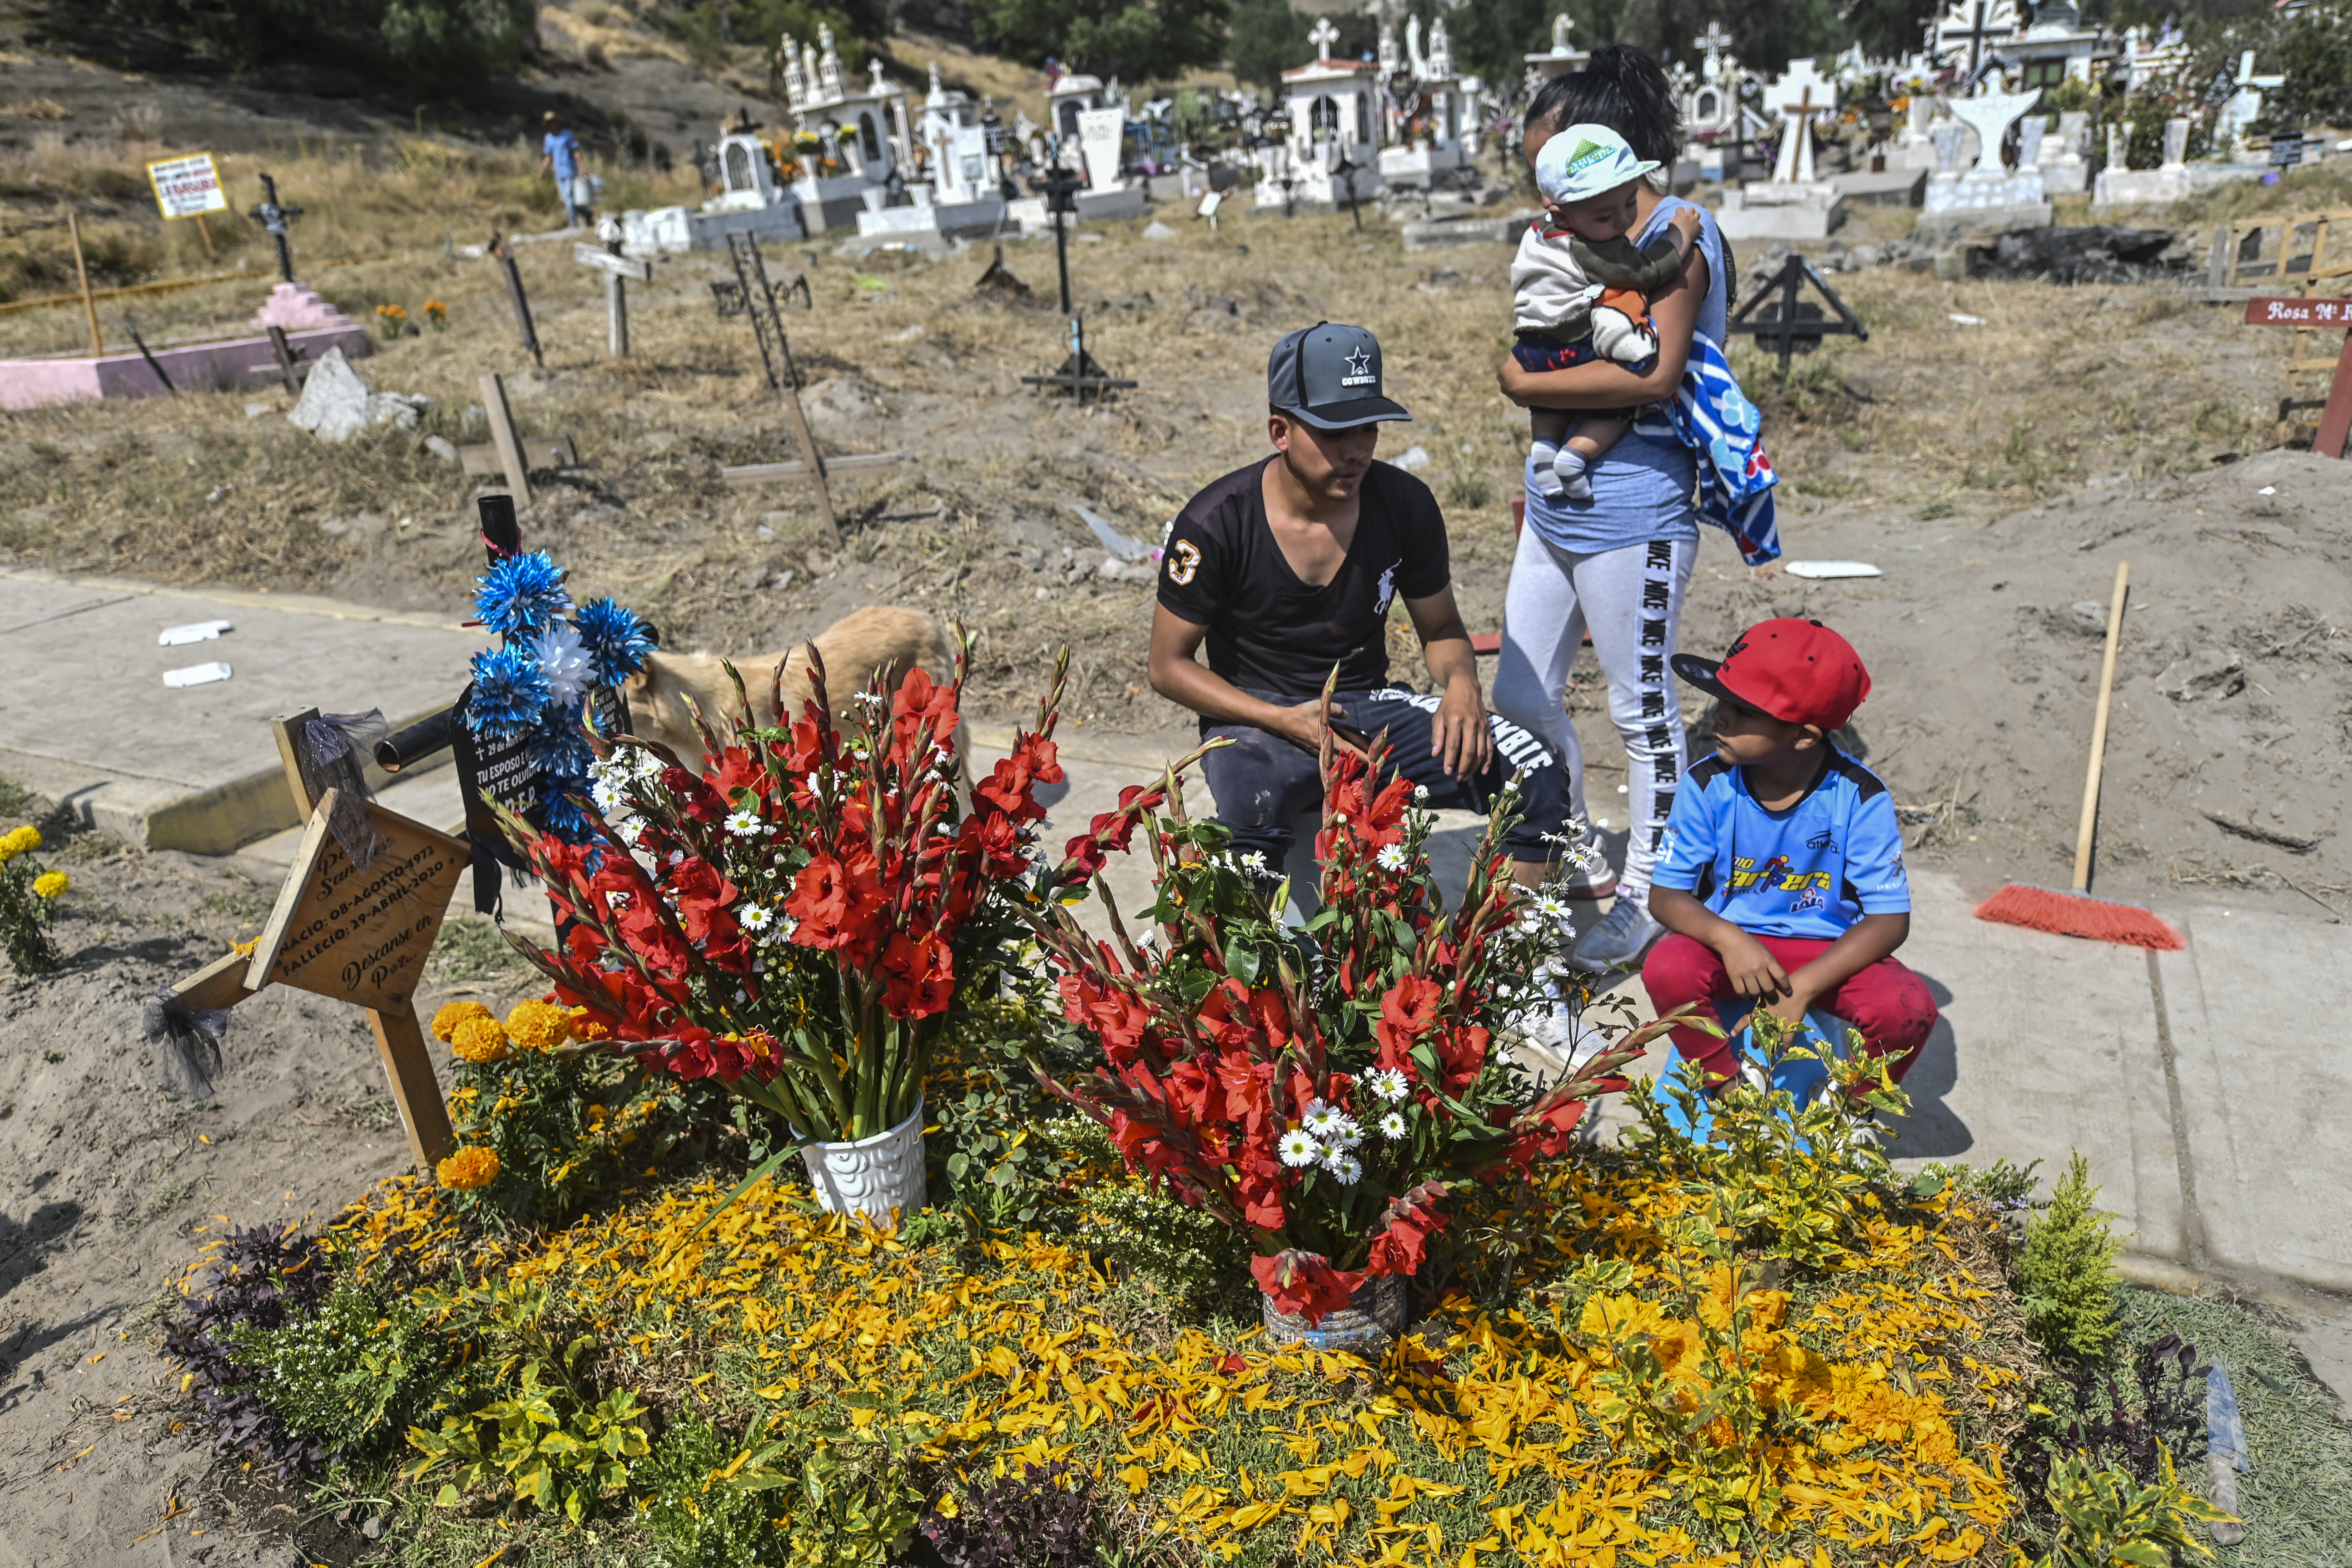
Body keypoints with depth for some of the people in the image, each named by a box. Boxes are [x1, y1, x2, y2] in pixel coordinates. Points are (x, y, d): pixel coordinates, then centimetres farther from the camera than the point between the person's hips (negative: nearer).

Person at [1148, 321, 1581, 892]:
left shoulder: (1405, 504, -3)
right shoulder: (1215, 523, -13)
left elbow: (1441, 629, 11)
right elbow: (1169, 665, -6)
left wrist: (1461, 685, -15)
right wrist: (1286, 721, -19)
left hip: (1374, 711, 4)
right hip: (1258, 718, -4)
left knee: (1538, 780, -15)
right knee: (1249, 817, -39)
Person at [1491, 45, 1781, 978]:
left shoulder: (1677, 233, -11)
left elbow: (1656, 373, -23)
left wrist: (1529, 385, -15)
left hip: (1630, 516, -9)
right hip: (1555, 505, 9)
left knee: (1642, 712, 4)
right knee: (1519, 700, 13)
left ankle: (1647, 894, 20)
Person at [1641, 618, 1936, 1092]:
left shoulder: (1859, 799, -16)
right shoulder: (1707, 786, -13)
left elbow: (1891, 917, -15)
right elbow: (1666, 894, -9)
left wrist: (1802, 987, -25)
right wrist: (1728, 939, -30)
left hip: (1828, 950, 0)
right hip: (1731, 940, 1)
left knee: (1909, 1008, -28)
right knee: (1666, 970, -31)